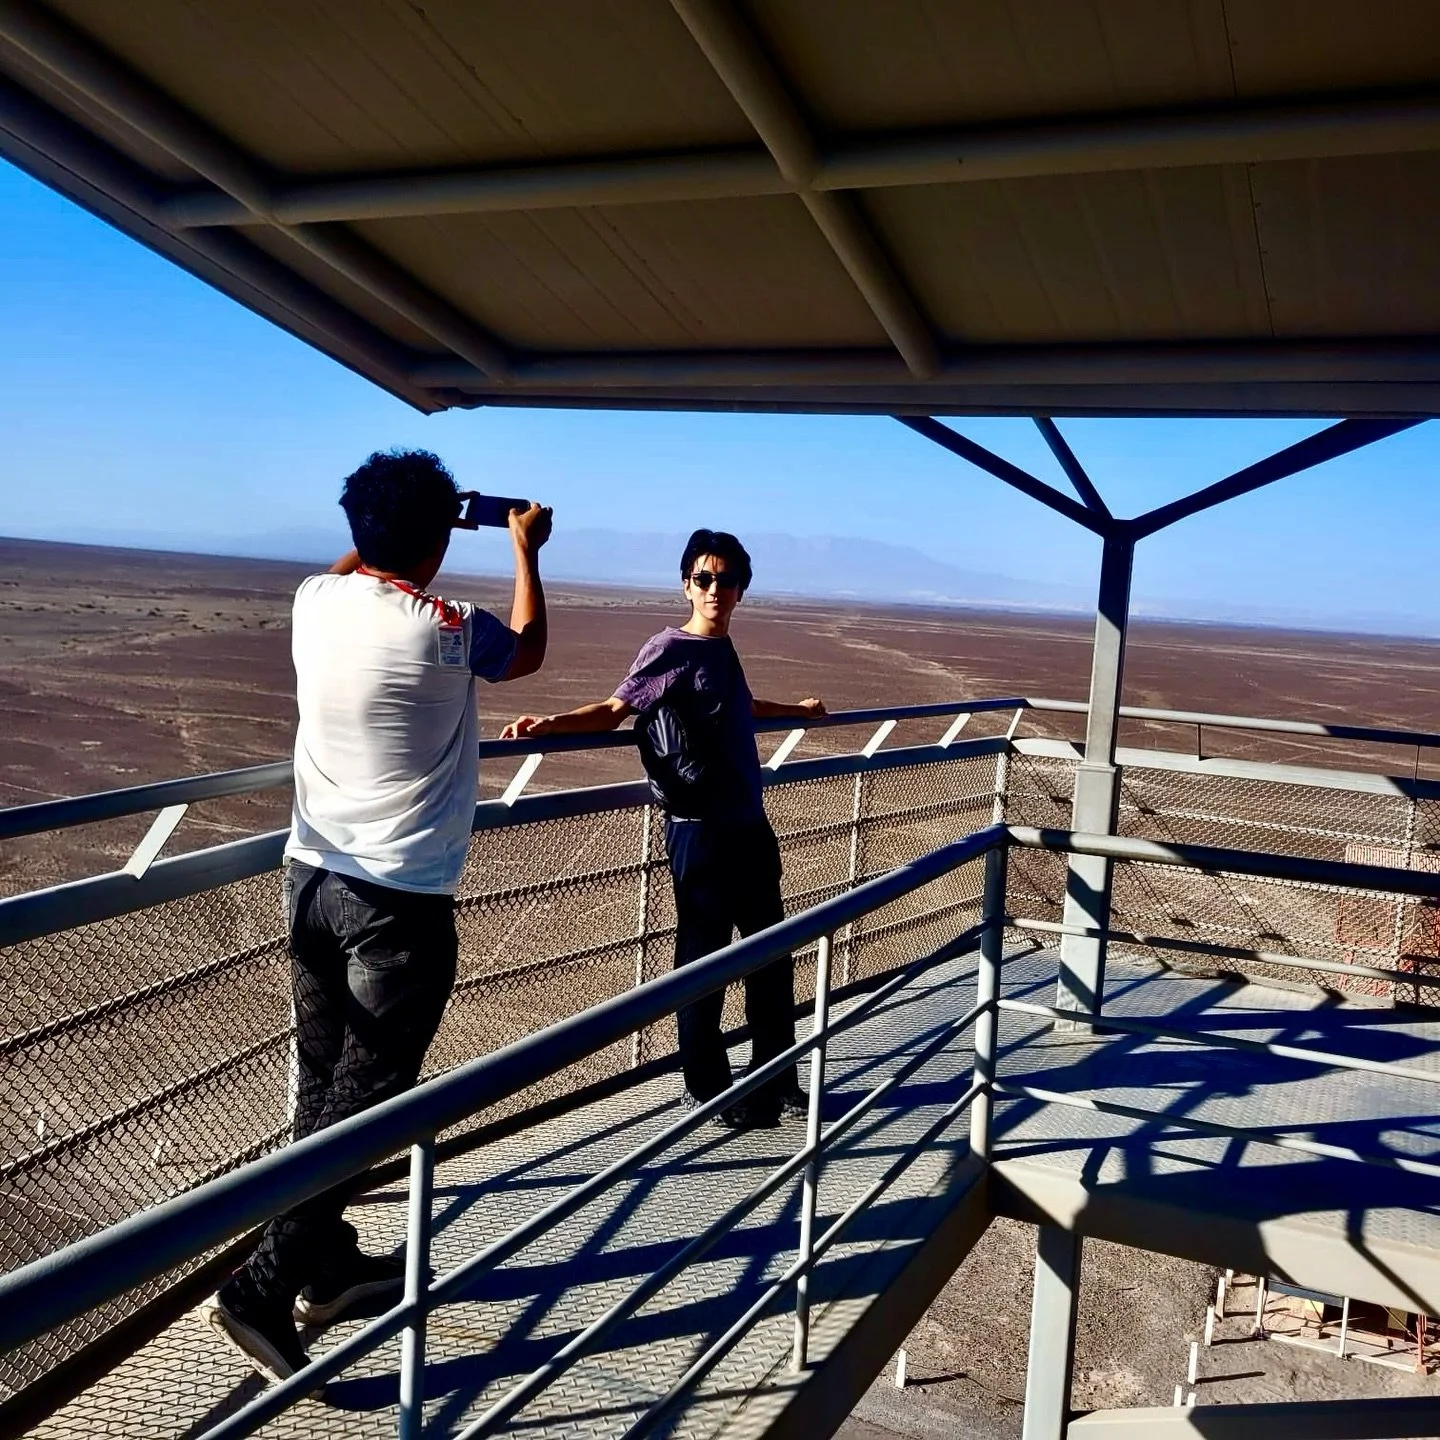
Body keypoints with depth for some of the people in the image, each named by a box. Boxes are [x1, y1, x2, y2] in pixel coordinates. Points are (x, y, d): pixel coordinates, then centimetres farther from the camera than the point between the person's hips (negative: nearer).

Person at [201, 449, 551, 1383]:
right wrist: (527, 547, 19)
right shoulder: (444, 632, -17)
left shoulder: (316, 603, 0)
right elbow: (529, 650, 6)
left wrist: (395, 523, 32)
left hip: (314, 879, 7)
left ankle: (328, 1265, 30)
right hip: (401, 901, -7)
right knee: (364, 1099, 2)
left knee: (325, 1087, 16)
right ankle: (265, 1286, 2)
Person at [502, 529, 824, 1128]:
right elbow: (615, 709, -16)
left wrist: (796, 710, 48)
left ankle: (775, 1081, 29)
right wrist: (551, 723, -34)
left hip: (749, 827, 8)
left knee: (772, 955, 15)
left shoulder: (722, 648, 11)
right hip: (700, 832, -8)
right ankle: (707, 1090, 18)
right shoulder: (670, 649, -11)